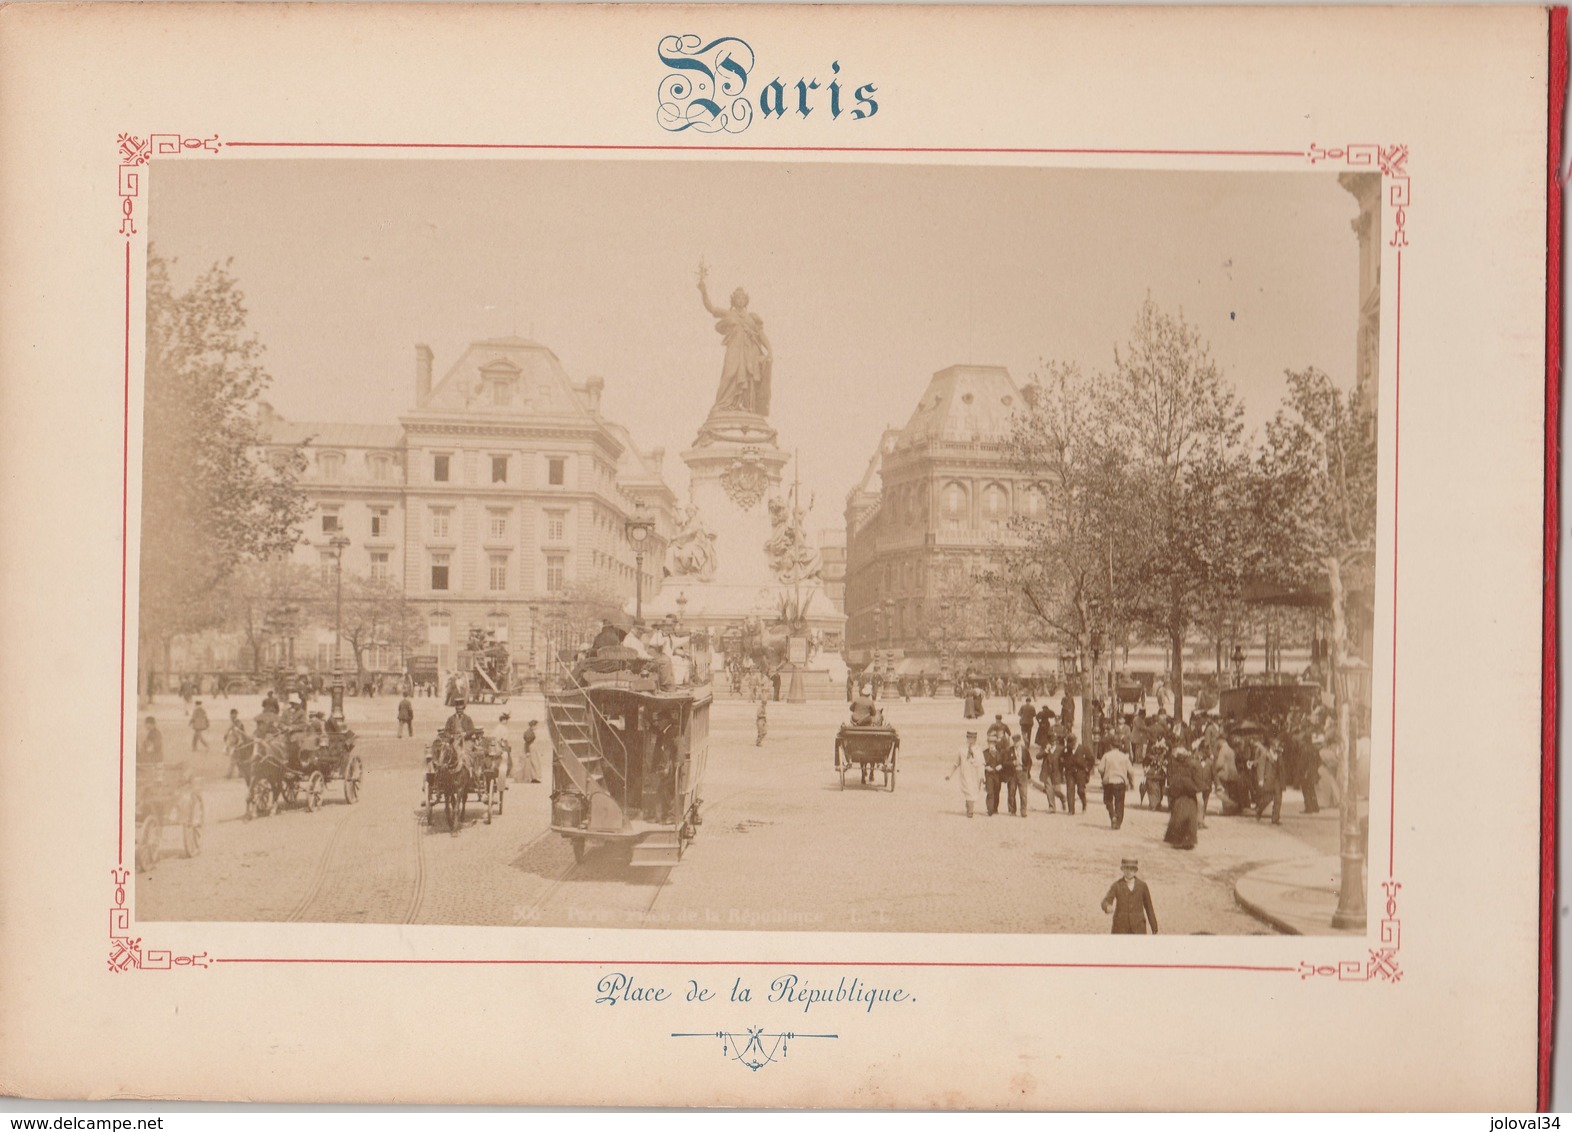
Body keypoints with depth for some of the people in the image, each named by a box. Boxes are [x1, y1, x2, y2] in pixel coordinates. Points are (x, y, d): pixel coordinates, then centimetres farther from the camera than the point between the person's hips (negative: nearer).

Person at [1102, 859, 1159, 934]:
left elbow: (1149, 907, 8)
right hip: (1121, 927, -1)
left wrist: (1154, 929, 10)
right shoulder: (1116, 885, -2)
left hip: (1138, 928, 1)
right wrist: (1108, 908, -40)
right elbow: (1105, 903, -14)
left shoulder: (1142, 885, 2)